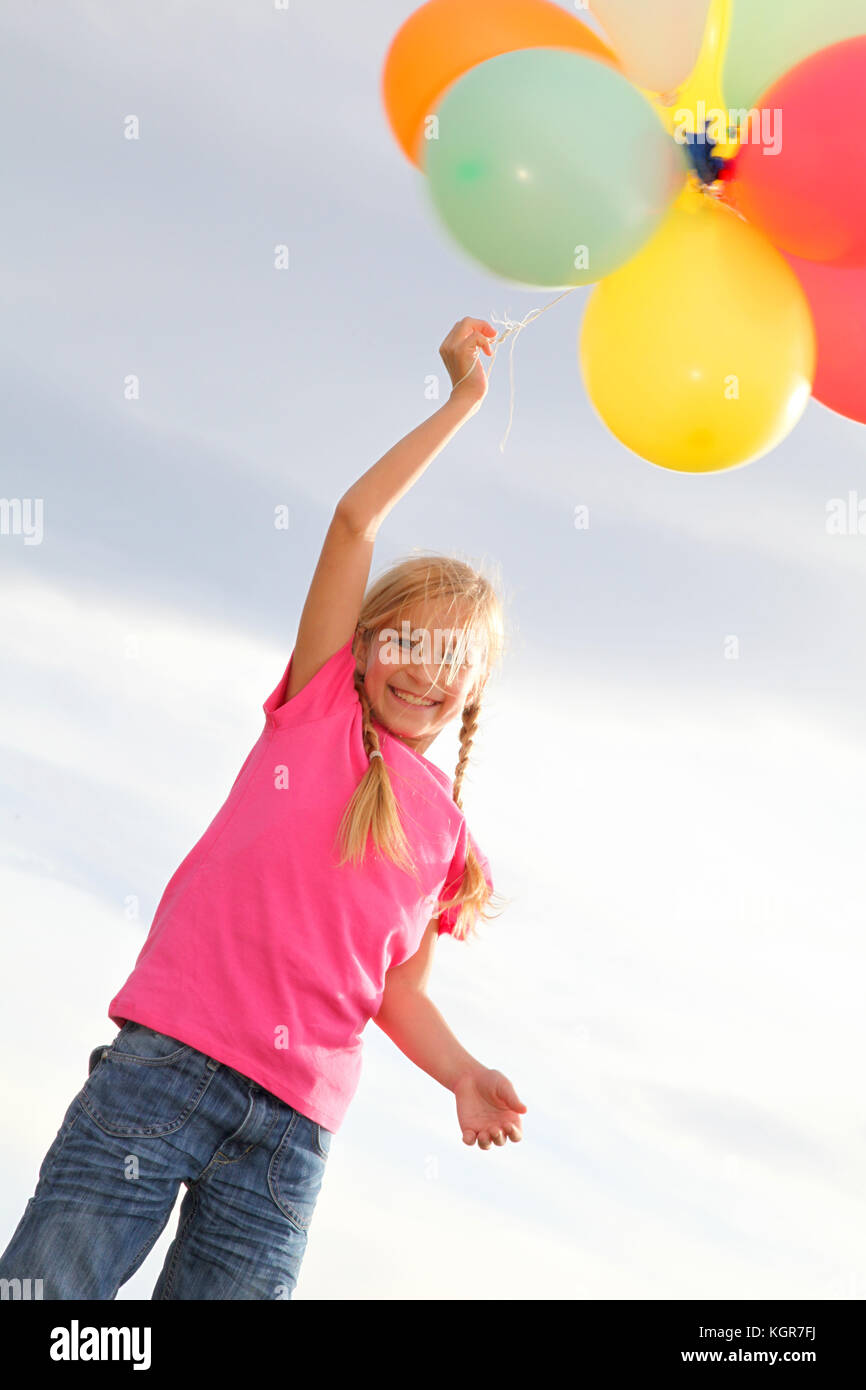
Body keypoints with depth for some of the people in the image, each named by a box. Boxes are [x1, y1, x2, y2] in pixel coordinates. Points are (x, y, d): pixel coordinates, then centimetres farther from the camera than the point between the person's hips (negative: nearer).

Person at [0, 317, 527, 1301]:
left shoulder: (448, 835, 18)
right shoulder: (319, 705, 12)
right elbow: (356, 517, 7)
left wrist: (465, 1076, 2)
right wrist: (463, 401, 11)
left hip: (293, 1133, 3)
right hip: (171, 1058, -3)